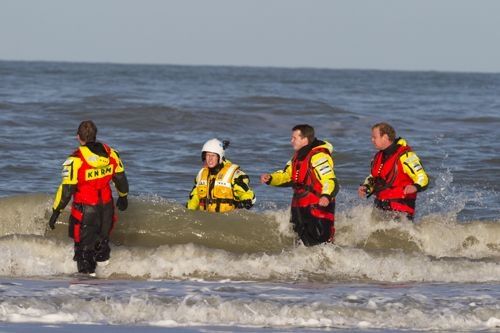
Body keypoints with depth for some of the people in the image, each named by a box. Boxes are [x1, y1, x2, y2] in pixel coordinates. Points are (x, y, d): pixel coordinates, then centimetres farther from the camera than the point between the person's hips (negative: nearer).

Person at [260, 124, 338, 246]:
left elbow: (330, 181, -25)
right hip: (301, 209, 10)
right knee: (306, 245, 17)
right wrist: (270, 178, 4)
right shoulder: (298, 156, 16)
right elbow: (285, 176, 24)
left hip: (318, 209, -10)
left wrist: (326, 196, -45)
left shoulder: (318, 156, -17)